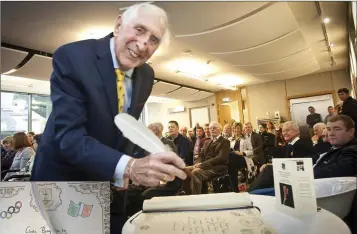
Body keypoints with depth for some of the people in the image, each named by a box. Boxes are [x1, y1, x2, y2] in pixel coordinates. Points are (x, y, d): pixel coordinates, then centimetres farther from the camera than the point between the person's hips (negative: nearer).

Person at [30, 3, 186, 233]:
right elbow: (68, 136, -30)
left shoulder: (146, 75, -4)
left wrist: (123, 171, -6)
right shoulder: (72, 56, -22)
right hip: (63, 179, -4)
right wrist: (129, 167, -44)